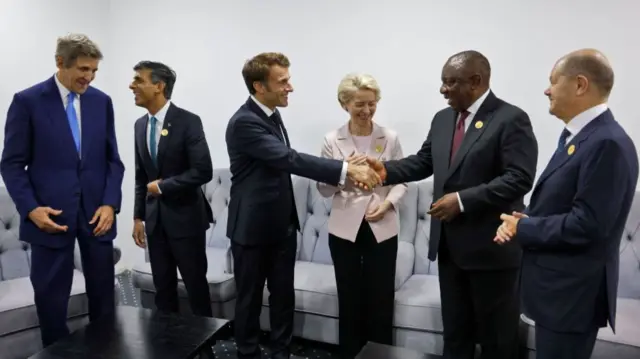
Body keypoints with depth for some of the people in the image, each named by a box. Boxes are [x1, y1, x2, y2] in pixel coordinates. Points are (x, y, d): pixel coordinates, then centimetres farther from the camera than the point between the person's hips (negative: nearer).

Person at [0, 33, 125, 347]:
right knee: (51, 298, 9)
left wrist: (110, 203, -5)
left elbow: (113, 159, 6)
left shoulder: (102, 101, 6)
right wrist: (30, 208, -14)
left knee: (103, 295, 11)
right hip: (51, 213, -2)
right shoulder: (27, 101, -4)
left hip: (96, 211, 3)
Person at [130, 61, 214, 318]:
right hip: (154, 218, 6)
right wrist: (139, 217, 9)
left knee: (196, 285, 6)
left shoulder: (188, 121, -13)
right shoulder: (140, 125, 8)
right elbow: (141, 176, 12)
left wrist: (163, 186, -13)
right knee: (162, 286, 14)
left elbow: (203, 171, -20)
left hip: (185, 216, -6)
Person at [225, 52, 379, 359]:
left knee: (283, 294, 15)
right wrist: (347, 169, -35)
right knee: (250, 298, 10)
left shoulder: (272, 114, 7)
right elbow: (290, 159, -31)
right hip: (252, 226, -7)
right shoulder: (244, 122, -21)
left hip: (282, 224, 8)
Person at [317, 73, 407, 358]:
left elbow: (402, 181, 3)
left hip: (382, 229, 0)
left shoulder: (390, 138, -1)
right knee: (349, 299, 10)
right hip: (345, 229, 0)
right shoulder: (332, 140, -2)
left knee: (381, 299, 7)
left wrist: (388, 203, -16)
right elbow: (324, 189, -3)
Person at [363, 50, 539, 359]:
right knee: (455, 328, 20)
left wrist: (463, 200, -25)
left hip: (491, 245, -6)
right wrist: (387, 170, -8)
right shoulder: (443, 119, 9)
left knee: (496, 333, 12)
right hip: (450, 243, 7)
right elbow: (423, 161, 10)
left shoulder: (511, 119, -13)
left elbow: (519, 179, -20)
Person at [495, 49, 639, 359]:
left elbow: (586, 225, -26)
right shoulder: (577, 135, 10)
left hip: (573, 293, -9)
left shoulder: (607, 143, -22)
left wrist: (523, 229, -15)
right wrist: (523, 220, -5)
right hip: (558, 286, 9)